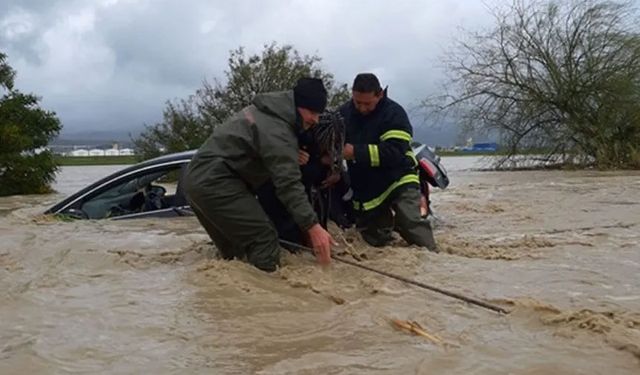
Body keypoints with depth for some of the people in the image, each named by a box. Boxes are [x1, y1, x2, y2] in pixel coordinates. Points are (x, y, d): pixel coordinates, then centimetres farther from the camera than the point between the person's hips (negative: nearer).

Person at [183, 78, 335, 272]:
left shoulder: (265, 111, 14)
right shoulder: (276, 131, -19)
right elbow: (288, 183, -26)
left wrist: (295, 157, 9)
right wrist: (312, 226, -30)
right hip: (215, 182, -11)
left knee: (235, 249, 17)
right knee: (264, 240, -16)